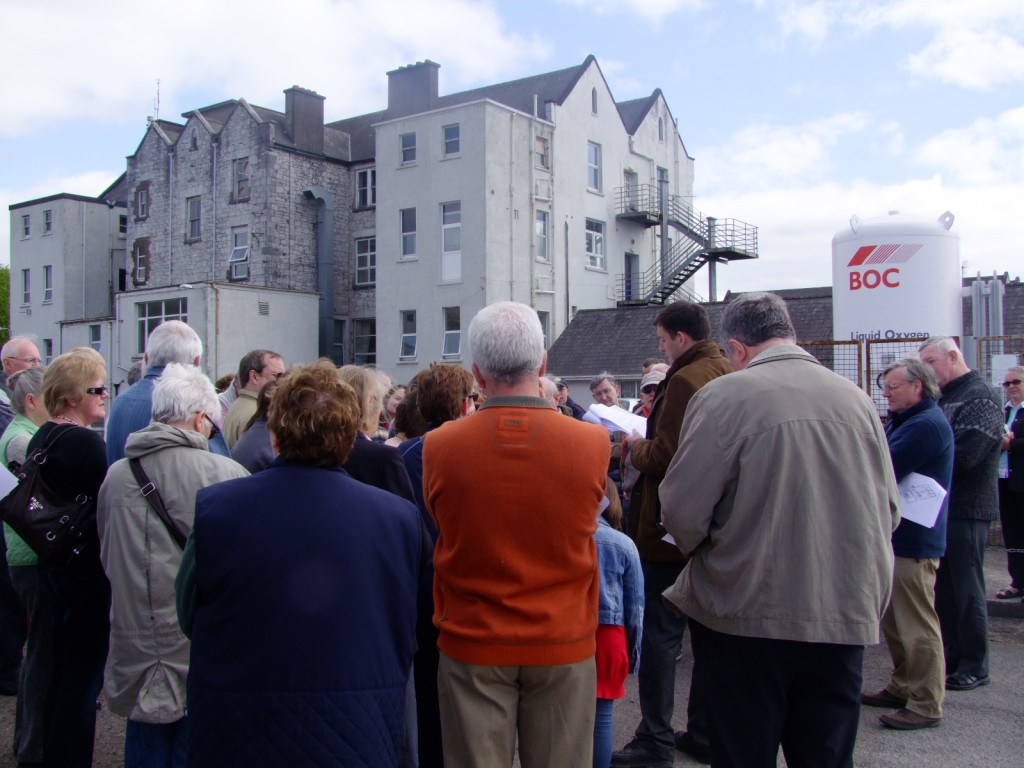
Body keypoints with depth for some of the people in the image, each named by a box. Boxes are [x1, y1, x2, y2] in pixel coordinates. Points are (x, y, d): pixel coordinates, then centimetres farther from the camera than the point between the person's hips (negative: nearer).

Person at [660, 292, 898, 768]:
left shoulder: (723, 397, -12)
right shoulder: (856, 399, 3)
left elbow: (683, 514, -13)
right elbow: (888, 510, 8)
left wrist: (705, 553, 8)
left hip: (747, 619, -4)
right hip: (844, 618, 4)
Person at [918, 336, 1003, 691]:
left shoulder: (980, 399, -12)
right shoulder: (943, 399, 15)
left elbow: (963, 457, -23)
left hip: (966, 510, -8)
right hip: (940, 506, 8)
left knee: (966, 590, 0)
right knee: (944, 588, 13)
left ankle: (974, 667, 11)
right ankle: (951, 657, 24)